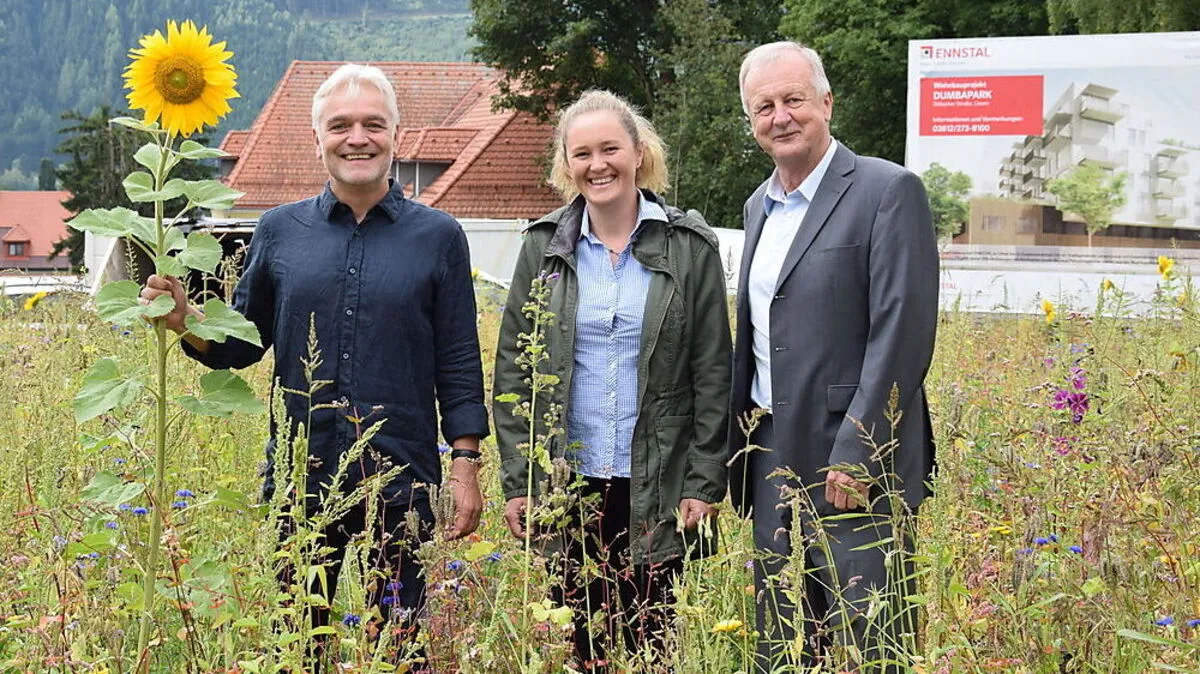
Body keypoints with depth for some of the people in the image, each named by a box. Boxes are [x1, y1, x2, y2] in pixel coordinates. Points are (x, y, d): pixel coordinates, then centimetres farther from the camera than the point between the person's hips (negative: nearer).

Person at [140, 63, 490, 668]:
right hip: (300, 481, 2)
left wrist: (465, 467, -1)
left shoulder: (437, 236, 3)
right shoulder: (281, 230, 7)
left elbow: (459, 366, 3)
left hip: (399, 486, -2)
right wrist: (182, 318, -8)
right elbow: (239, 344, 11)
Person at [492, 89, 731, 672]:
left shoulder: (690, 246, 0)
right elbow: (512, 366, 6)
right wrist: (516, 480, 0)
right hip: (565, 483, 2)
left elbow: (712, 373, 0)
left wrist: (704, 484, -4)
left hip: (656, 488, -2)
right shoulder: (545, 246, 5)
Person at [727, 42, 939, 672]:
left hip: (855, 465, -7)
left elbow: (902, 335, -15)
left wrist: (855, 456, -19)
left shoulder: (889, 191, -9)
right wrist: (738, 452, 14)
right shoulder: (759, 205, 15)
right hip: (773, 465, 7)